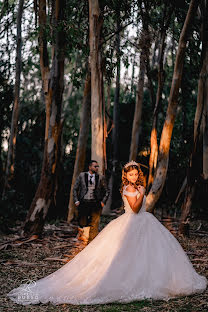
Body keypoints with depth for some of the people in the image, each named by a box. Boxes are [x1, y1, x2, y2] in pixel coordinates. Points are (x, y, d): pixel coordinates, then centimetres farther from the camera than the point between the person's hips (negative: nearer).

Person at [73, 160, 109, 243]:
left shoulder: (101, 177, 6)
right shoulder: (82, 175, 6)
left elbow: (106, 191, 14)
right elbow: (75, 189, 10)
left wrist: (103, 201, 3)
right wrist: (76, 201, 2)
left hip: (95, 204, -1)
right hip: (83, 203, 1)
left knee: (94, 225, -6)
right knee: (82, 224, 2)